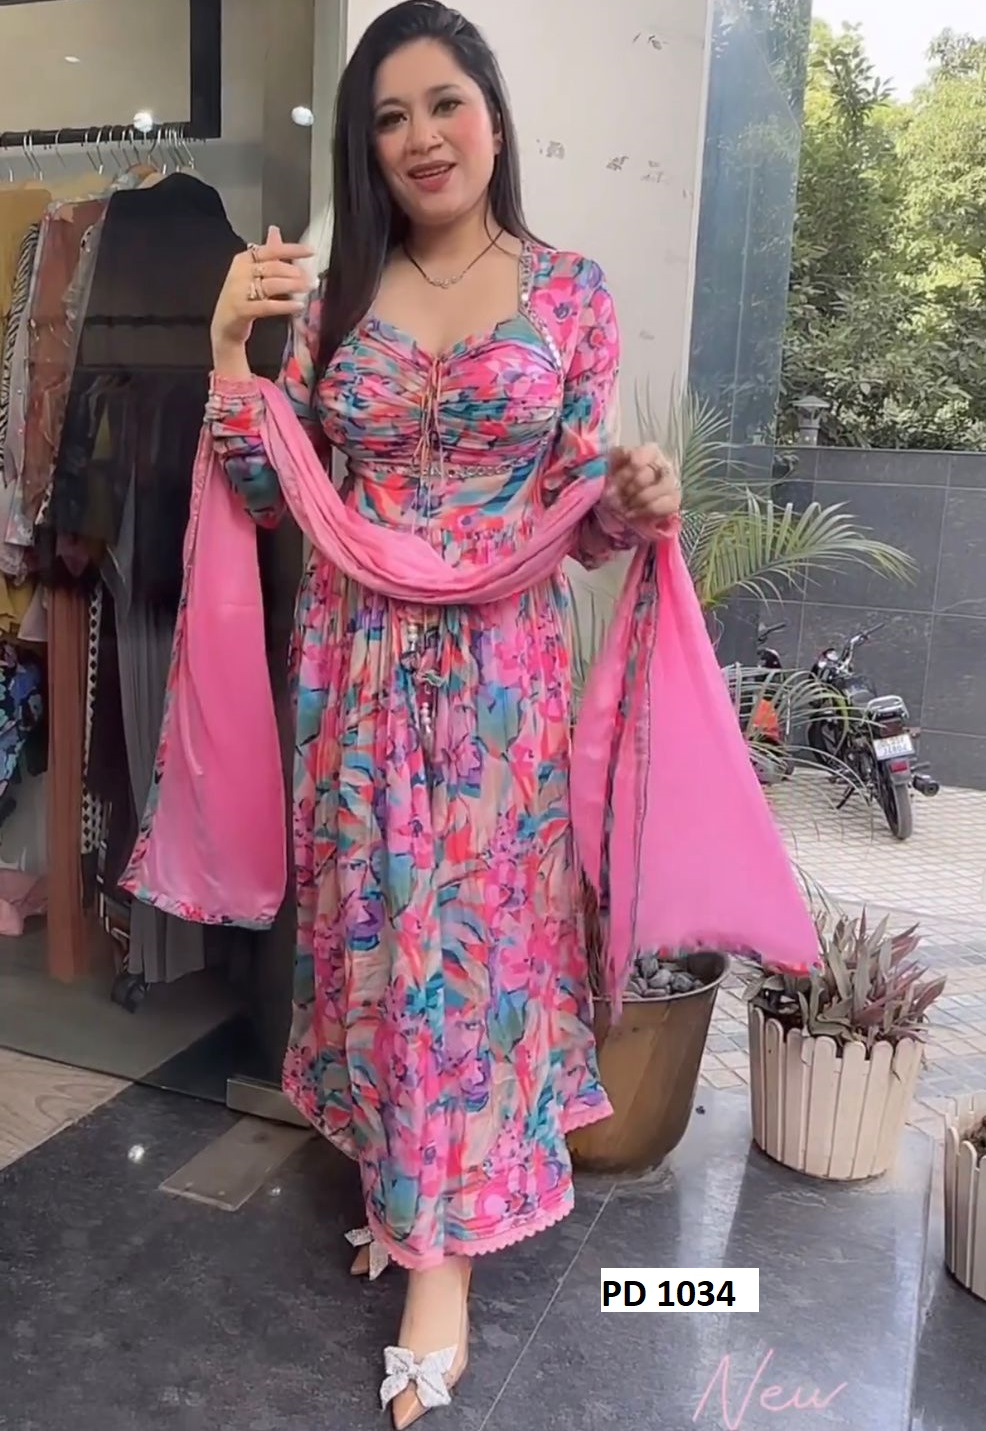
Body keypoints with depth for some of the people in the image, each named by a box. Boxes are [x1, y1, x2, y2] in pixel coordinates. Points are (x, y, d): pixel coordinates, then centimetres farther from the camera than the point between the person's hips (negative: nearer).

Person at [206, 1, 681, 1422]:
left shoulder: (570, 292, 1)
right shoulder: (329, 293, 6)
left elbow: (581, 508, 3)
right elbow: (262, 494, 3)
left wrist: (635, 503, -19)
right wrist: (231, 345, -8)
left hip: (501, 668, -2)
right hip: (358, 663, 3)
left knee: (473, 926, 1)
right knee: (373, 922, 10)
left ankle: (443, 1254, 15)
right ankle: (400, 1178, 33)